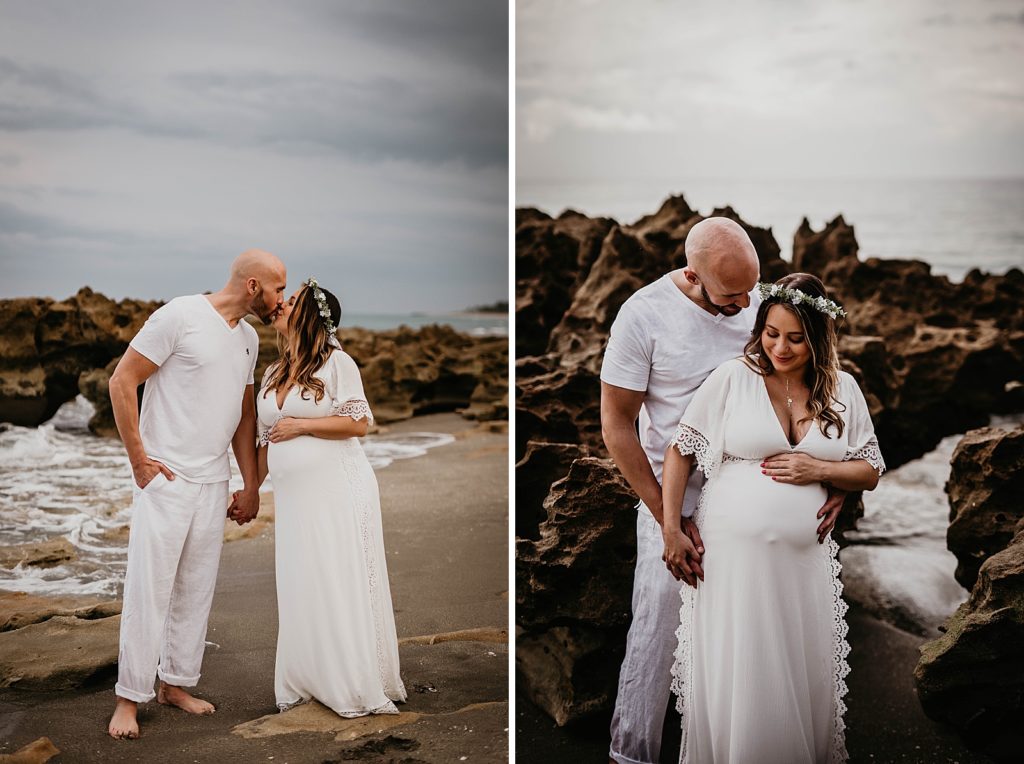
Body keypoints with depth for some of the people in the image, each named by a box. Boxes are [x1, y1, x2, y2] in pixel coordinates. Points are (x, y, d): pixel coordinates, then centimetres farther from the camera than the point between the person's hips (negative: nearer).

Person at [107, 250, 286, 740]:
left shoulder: (248, 337, 12)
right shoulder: (180, 316, -11)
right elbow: (122, 382, -11)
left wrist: (251, 486, 17)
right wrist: (139, 459, -11)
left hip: (213, 483, 7)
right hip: (165, 478, -7)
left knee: (196, 590, 10)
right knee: (149, 589, -4)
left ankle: (175, 684, 22)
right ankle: (129, 698, 5)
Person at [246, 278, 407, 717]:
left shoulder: (336, 362, -6)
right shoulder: (273, 374, 14)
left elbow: (359, 422, -13)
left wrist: (299, 425, -13)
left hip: (338, 493, -6)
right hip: (293, 498, 6)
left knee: (342, 588, -3)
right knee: (300, 591, 7)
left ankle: (357, 685, 6)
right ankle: (310, 683, 16)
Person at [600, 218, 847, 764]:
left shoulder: (762, 304, -2)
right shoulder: (644, 315, -14)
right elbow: (617, 423, -9)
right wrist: (666, 516, -11)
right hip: (675, 501, -3)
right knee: (657, 637, 1)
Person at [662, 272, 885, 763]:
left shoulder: (842, 390, 6)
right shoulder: (733, 377, -3)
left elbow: (870, 473, 11)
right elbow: (680, 452, 1)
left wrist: (818, 469, -8)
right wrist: (671, 531, -5)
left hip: (804, 558, 3)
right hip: (730, 555, -2)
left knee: (803, 683, 9)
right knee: (731, 683, 3)